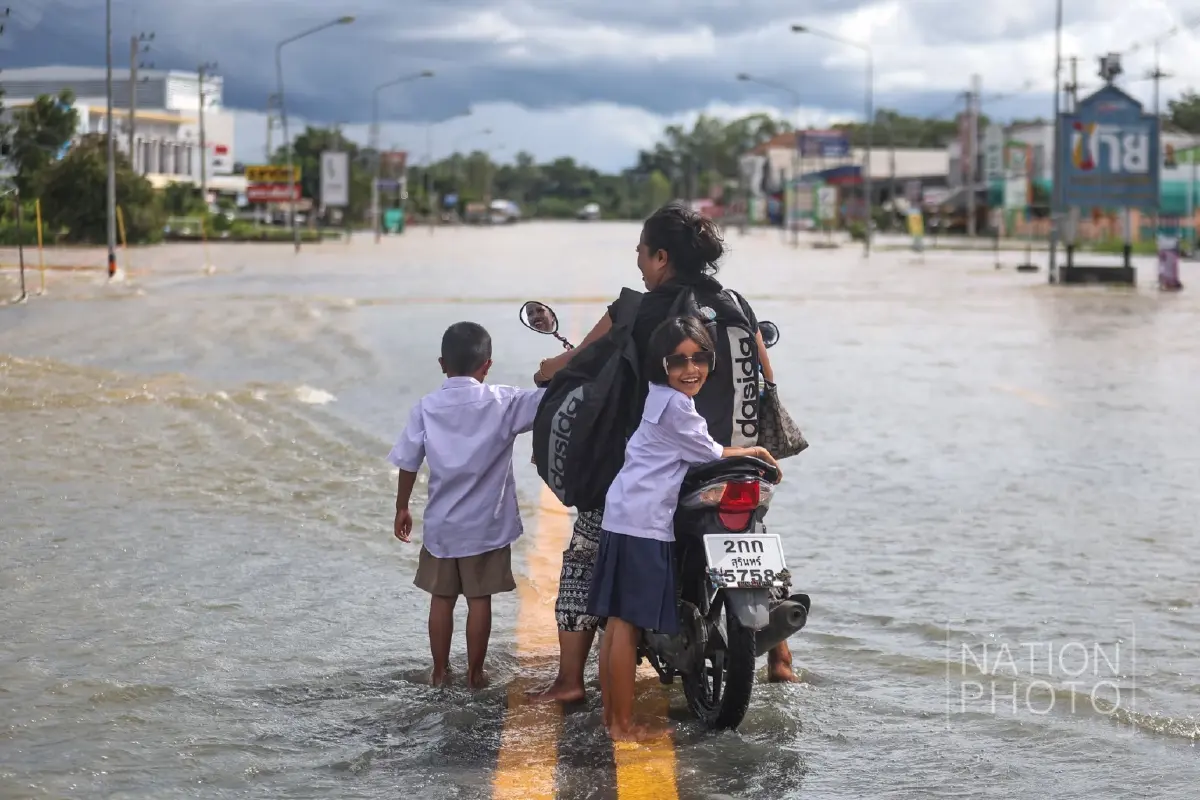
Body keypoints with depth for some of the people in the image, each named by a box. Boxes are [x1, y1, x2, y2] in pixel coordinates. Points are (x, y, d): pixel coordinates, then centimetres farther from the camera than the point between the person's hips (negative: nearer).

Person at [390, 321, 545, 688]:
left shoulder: (426, 407, -6)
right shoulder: (502, 403, -12)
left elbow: (408, 464, 1)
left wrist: (402, 508, 13)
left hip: (440, 524, 2)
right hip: (486, 525, -2)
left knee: (441, 599, 12)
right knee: (479, 600, 7)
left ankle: (439, 672, 20)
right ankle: (475, 673, 14)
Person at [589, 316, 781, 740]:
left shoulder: (659, 397, 15)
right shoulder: (677, 406, -12)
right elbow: (709, 454, -1)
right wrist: (751, 453, 12)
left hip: (622, 516, 10)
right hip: (645, 525, -10)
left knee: (616, 622, 12)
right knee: (628, 624, -6)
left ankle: (611, 714, 18)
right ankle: (624, 725, -3)